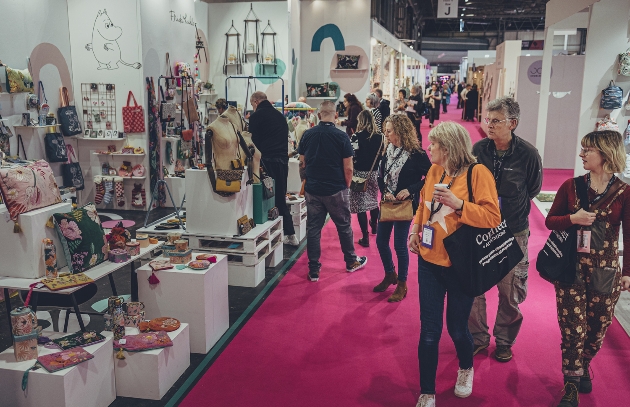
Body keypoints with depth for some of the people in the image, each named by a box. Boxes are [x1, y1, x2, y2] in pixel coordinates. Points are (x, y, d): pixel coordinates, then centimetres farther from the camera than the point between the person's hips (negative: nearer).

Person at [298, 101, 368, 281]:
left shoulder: (307, 135, -2)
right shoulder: (341, 136, -12)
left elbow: (302, 162, 7)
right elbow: (348, 168, -11)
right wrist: (346, 185, 5)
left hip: (312, 190, 3)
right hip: (336, 190, -2)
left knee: (313, 229, 8)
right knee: (344, 226, 15)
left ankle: (313, 270, 13)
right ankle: (351, 261, 31)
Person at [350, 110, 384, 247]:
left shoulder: (357, 136, -14)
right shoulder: (379, 136, 0)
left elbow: (352, 156, -15)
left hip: (360, 173, -5)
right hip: (375, 173, 5)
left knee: (361, 205, 0)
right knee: (374, 200, 25)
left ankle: (365, 237, 0)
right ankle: (374, 226, 48)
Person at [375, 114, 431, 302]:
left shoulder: (417, 154, -15)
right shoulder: (388, 150, 3)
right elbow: (381, 176, 6)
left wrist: (410, 189, -20)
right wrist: (385, 192, -12)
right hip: (388, 203, 7)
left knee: (400, 245, 1)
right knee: (381, 241, 13)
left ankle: (402, 284, 19)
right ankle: (390, 274, 35)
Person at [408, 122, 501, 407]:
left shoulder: (477, 173, -13)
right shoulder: (434, 171, 4)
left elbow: (493, 217, -17)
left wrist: (458, 203, -28)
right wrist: (416, 227, 4)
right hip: (430, 261, 4)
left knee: (457, 328, 12)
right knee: (429, 332, 6)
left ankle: (466, 368, 45)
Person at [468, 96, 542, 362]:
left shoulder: (528, 154, -11)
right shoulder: (478, 149, -6)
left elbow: (533, 189, 6)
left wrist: (507, 205, 6)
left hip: (513, 233, -1)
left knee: (510, 292, 9)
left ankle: (504, 341, 31)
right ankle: (478, 338, 28)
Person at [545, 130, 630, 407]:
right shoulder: (571, 186, -2)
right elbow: (550, 221, 4)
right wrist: (572, 219, -16)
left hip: (605, 270, 0)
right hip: (571, 266, 0)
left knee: (597, 326, 13)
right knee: (573, 327, 1)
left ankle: (583, 367, 40)